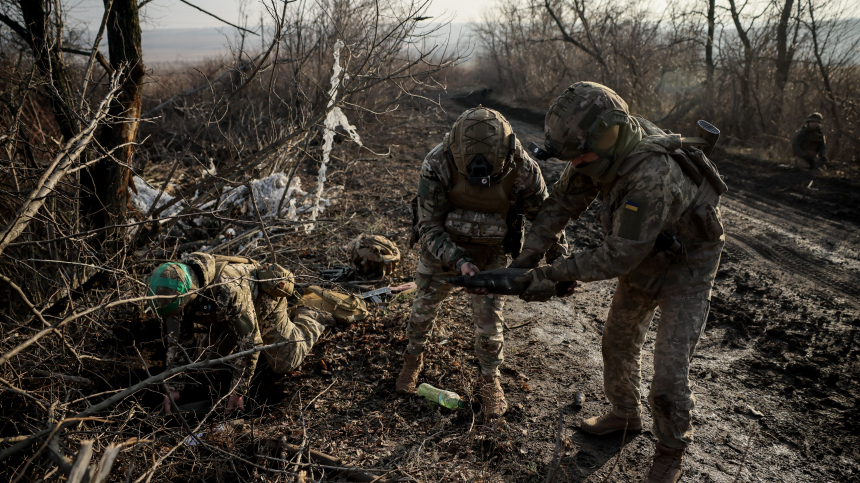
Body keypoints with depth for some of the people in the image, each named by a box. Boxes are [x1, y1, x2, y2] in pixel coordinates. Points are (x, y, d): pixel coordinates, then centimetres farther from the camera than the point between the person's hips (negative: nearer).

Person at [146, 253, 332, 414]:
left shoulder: (229, 291, -47)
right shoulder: (177, 290, -25)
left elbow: (250, 342, -39)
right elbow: (177, 340, -14)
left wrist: (238, 391, -32)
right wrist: (173, 387, -16)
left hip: (264, 303, -6)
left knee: (285, 364, -3)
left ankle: (310, 320, 21)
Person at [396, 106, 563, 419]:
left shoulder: (522, 169, -28)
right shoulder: (437, 164, -32)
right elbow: (429, 228, -26)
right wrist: (458, 261, -40)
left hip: (491, 253, 0)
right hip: (442, 246, 0)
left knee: (489, 320, 3)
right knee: (425, 306, 14)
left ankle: (489, 380, 29)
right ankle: (413, 360, 43)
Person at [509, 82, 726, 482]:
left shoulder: (652, 176, -42)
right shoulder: (604, 147, -17)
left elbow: (619, 256, -35)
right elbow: (562, 202, -8)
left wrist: (553, 274, -30)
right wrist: (527, 256, -14)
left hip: (686, 266, -8)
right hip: (644, 257, 8)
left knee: (669, 371, -6)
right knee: (618, 341, 19)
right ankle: (625, 415, 43)